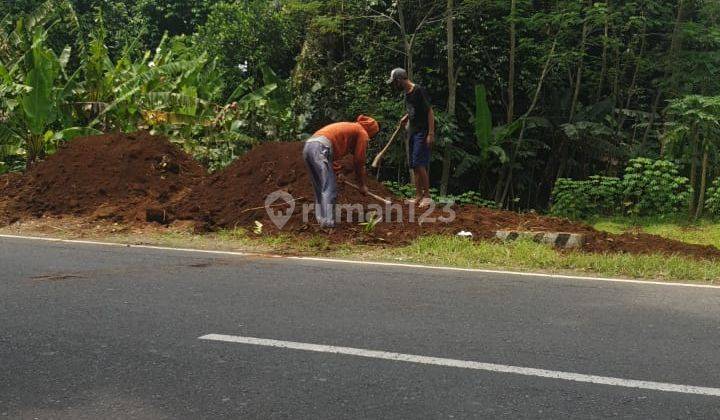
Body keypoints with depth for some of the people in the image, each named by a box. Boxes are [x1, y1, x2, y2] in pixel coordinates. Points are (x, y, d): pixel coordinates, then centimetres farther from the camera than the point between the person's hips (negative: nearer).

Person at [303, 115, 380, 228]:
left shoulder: (349, 128, 34)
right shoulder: (362, 133, 11)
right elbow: (359, 161, 12)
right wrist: (362, 185, 21)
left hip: (308, 146, 9)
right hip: (320, 147, -9)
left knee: (320, 189, 13)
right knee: (329, 189, -8)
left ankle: (321, 219, 11)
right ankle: (328, 222, -13)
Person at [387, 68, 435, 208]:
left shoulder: (419, 90, -13)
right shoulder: (407, 93, 13)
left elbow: (430, 111, -15)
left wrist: (431, 133, -20)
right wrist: (406, 117, 11)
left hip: (422, 132, -9)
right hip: (413, 132, 9)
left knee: (419, 164, -13)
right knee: (415, 166, 8)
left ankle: (427, 195, -7)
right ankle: (418, 196, 12)